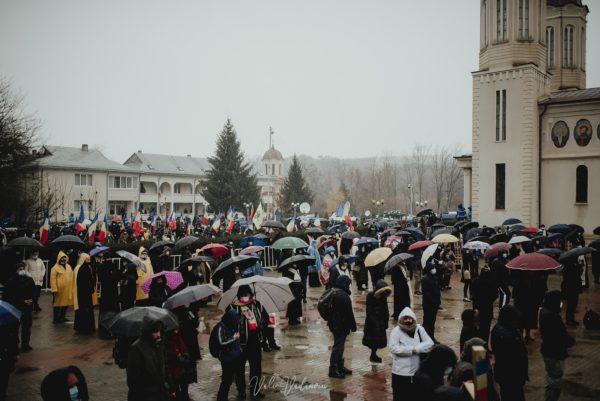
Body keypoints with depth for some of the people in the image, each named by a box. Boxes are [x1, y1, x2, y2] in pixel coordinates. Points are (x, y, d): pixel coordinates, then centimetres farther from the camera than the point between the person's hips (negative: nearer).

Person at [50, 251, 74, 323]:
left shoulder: (68, 266, 11)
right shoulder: (55, 268, -10)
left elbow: (71, 277, 17)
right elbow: (53, 279, -14)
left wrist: (72, 287, 14)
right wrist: (54, 289, -19)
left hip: (68, 290, 6)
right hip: (59, 289, -6)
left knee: (66, 303, 11)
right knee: (58, 303, 2)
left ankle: (62, 316, 24)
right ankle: (56, 318, 11)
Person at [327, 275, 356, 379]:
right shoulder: (343, 296, -22)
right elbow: (349, 313, -19)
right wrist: (353, 326, -10)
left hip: (334, 323, 10)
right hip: (341, 326, -10)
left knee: (339, 346, 19)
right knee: (338, 347, -2)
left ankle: (340, 367, 29)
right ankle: (333, 370, 5)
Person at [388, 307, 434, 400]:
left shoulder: (419, 329, 1)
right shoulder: (396, 331, -9)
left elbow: (430, 343, -4)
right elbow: (392, 348, -20)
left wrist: (416, 348, -19)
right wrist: (411, 350, -21)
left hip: (417, 371, 3)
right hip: (400, 372, -3)